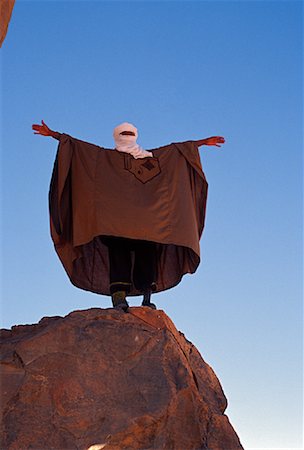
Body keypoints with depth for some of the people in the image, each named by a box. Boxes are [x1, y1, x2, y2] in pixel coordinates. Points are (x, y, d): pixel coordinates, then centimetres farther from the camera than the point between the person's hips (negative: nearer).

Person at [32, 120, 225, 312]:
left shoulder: (149, 156, 24)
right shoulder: (106, 156, 20)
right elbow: (75, 143, 17)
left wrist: (204, 142, 28)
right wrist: (52, 134, 12)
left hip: (145, 213, 2)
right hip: (116, 214, -2)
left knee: (147, 251, -11)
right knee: (118, 251, -16)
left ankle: (147, 298, -13)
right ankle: (119, 297, -23)